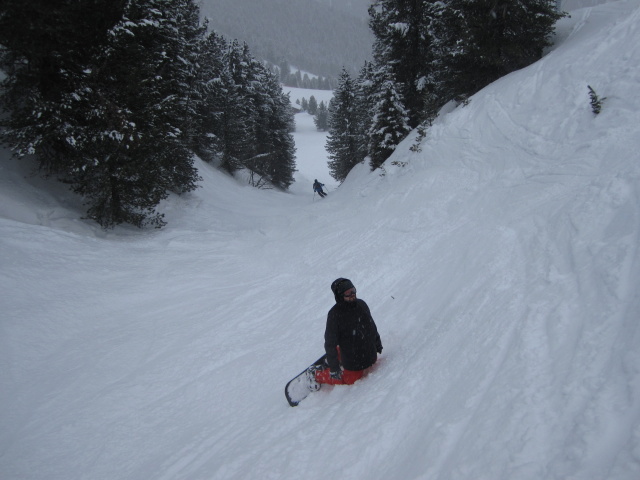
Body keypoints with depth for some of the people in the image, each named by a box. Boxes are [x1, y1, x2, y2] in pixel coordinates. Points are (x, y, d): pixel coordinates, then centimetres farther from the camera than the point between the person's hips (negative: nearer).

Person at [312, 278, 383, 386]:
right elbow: (330, 343, -21)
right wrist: (333, 367, -21)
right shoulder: (334, 314, -26)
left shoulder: (361, 304, -8)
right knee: (350, 380, 5)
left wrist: (377, 343, 21)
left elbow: (371, 325, 10)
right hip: (352, 361, -6)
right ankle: (316, 374, 22)